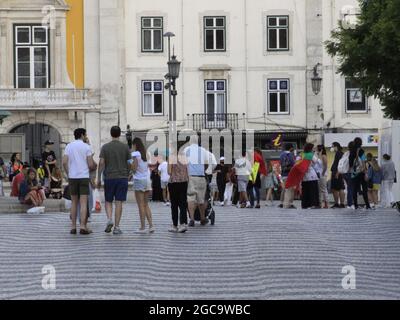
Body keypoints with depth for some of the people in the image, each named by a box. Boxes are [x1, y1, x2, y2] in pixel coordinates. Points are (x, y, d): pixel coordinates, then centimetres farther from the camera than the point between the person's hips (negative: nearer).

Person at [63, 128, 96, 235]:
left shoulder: (69, 146, 5)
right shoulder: (86, 147, -3)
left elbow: (64, 162, -2)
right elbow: (90, 164, -7)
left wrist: (68, 174, 9)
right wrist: (94, 166, 15)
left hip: (72, 177, 3)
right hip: (84, 176, -3)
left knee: (74, 202, 11)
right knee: (83, 203, -4)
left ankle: (73, 227, 10)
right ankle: (83, 226, -13)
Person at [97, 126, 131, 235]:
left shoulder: (105, 147, 0)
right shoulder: (125, 147, 1)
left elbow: (101, 163, -5)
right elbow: (129, 164, 2)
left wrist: (98, 178, 0)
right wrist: (127, 174, 18)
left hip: (109, 178, 0)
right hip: (122, 177, 0)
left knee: (108, 201, 13)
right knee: (119, 202, 0)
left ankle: (109, 219, -10)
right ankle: (116, 227, -1)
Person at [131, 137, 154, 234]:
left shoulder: (135, 154, -7)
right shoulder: (145, 154, 12)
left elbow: (134, 168, -11)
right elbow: (148, 167, 13)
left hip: (139, 180, -6)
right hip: (147, 180, 6)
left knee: (141, 205, -3)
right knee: (146, 205, 13)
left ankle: (143, 227, -3)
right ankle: (151, 225, 4)